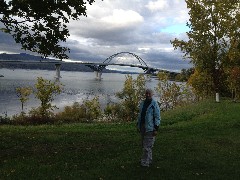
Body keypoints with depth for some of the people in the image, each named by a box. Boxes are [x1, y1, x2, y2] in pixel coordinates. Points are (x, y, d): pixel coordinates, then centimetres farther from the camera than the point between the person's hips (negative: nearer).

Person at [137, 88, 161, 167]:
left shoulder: (154, 104, -9)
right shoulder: (142, 103, 11)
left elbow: (157, 117, -10)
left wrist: (156, 129, -14)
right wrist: (138, 125, 16)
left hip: (150, 128, -7)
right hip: (142, 127, 7)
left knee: (147, 146, -6)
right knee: (144, 145, 13)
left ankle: (145, 162, 0)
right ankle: (149, 160, 26)